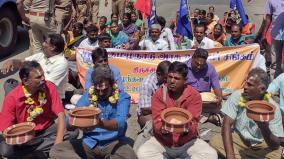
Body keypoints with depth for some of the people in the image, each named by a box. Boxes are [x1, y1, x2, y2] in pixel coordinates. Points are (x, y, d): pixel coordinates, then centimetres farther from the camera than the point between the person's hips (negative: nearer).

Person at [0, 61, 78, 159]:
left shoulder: (49, 87, -12)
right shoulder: (12, 98, -16)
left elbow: (60, 114, -15)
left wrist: (58, 142, -27)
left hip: (47, 130, 2)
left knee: (74, 131, -24)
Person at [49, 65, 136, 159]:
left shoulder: (122, 97, -4)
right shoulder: (88, 96, 4)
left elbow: (120, 122, -23)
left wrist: (100, 124, -43)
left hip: (114, 142, -3)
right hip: (89, 142, 3)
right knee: (56, 150, -17)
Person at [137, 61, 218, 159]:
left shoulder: (194, 96, -9)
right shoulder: (158, 95, -6)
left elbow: (192, 122, -14)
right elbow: (157, 120, -13)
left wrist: (187, 129, -38)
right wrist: (162, 129, -36)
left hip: (188, 142, 0)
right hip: (162, 141, 0)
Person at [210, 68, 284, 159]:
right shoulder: (237, 96, -13)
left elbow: (275, 145, -18)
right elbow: (227, 124, -18)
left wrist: (264, 128, -40)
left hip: (262, 144, -1)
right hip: (239, 138, 1)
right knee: (214, 142, -24)